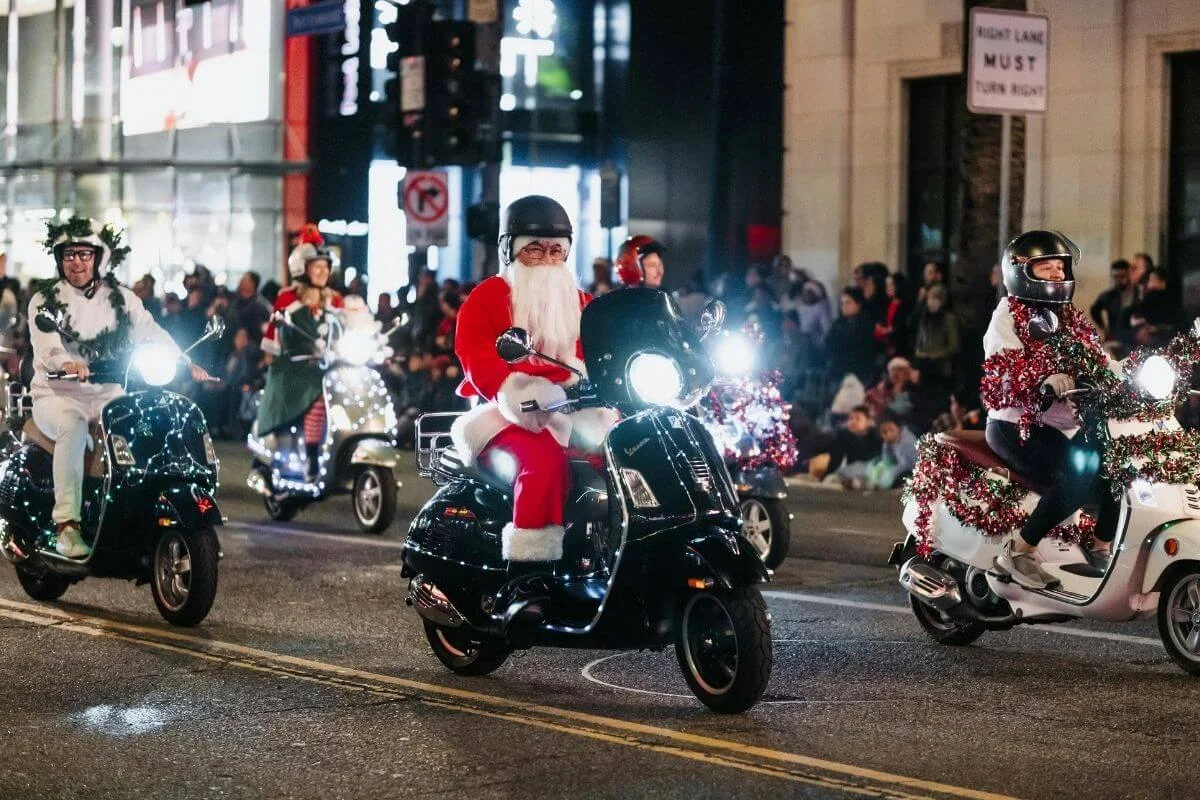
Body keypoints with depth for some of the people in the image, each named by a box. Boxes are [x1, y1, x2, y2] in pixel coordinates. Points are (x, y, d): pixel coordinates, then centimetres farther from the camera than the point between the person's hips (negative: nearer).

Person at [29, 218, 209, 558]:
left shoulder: (121, 299, 12)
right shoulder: (45, 300, 3)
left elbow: (151, 332, -1)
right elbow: (46, 342, -16)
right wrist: (68, 363, -39)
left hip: (108, 397, 3)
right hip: (57, 395, -3)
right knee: (73, 428, -36)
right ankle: (66, 524, -37)